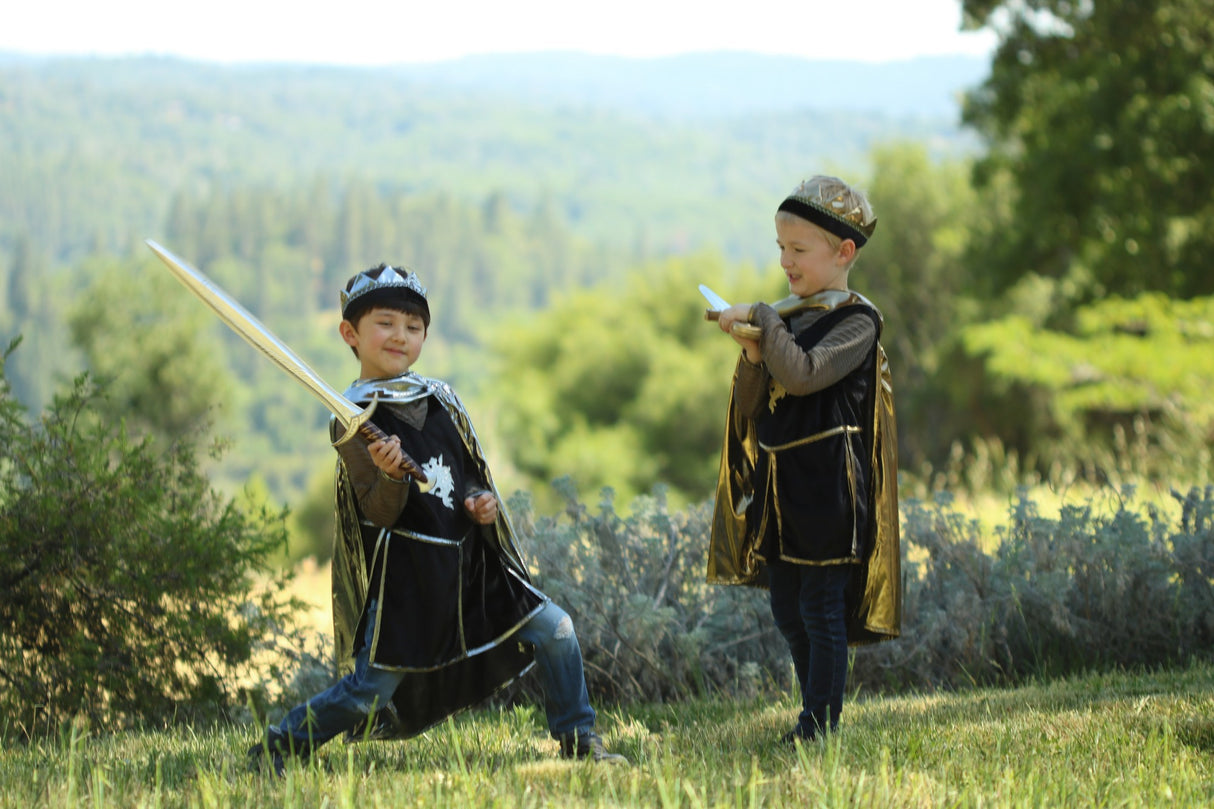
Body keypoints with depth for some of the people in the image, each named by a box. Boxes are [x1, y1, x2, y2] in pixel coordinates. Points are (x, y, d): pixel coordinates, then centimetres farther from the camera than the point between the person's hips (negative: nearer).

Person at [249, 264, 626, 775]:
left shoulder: (441, 398, 9)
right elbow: (380, 513, -13)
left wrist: (481, 499, -1)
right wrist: (392, 476, -33)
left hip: (470, 561, 6)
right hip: (405, 573, -6)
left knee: (554, 629, -1)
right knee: (372, 689, -7)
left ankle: (579, 744, 13)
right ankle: (274, 750, 9)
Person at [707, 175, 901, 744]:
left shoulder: (856, 321, -8)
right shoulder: (786, 318, 12)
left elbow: (803, 374, -24)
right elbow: (750, 408, 10)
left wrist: (761, 320, -17)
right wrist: (752, 356, -7)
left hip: (827, 485, -7)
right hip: (778, 486, 7)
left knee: (822, 607, -3)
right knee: (788, 612, 11)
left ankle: (820, 726, 2)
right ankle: (815, 715, 22)